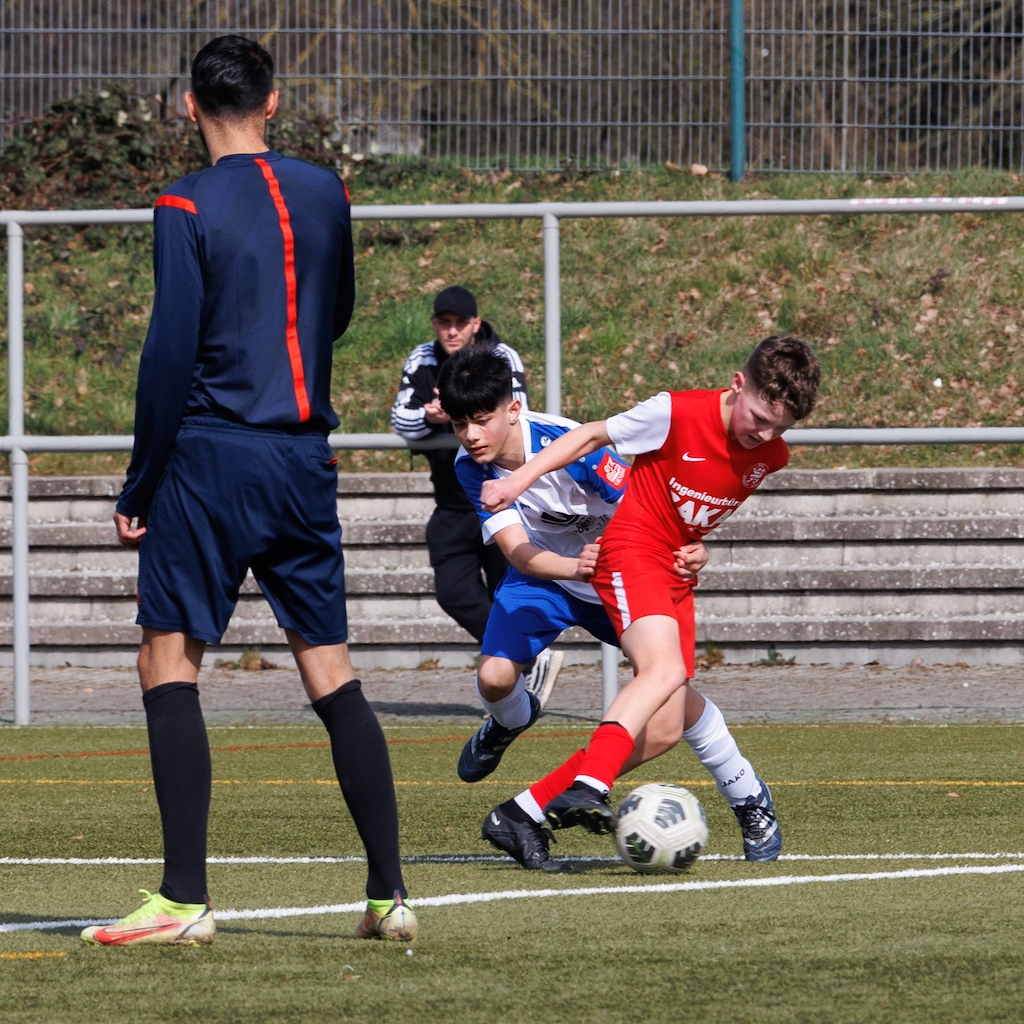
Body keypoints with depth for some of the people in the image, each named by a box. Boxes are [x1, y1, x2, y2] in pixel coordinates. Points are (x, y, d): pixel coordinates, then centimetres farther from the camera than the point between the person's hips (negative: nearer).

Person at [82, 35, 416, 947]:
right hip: (305, 461, 5)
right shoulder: (326, 196, 8)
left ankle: (185, 900, -11)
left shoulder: (188, 208, -8)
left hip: (211, 458, -5)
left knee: (169, 665, -2)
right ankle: (390, 894, 5)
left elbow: (171, 353, -10)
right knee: (333, 677, 8)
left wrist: (140, 485, -4)